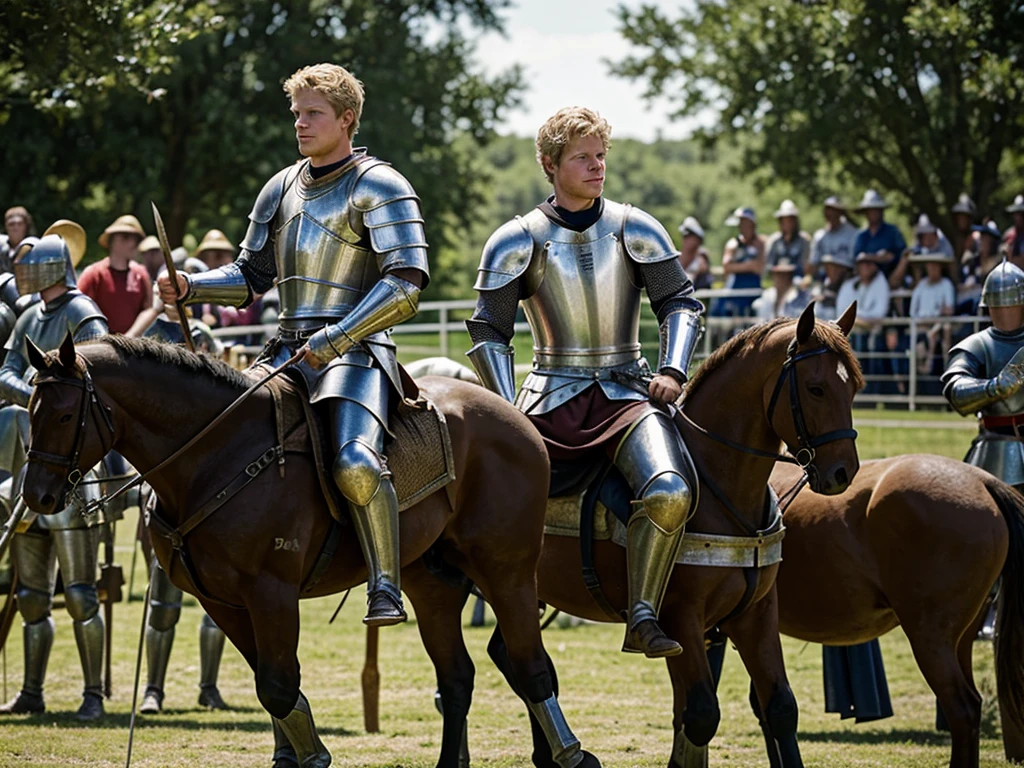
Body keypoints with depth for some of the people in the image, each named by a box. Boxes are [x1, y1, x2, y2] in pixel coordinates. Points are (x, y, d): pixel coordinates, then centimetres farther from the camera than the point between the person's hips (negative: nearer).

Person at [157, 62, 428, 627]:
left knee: (355, 463, -30)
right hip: (288, 349, 8)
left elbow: (405, 282, -14)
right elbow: (251, 277, 23)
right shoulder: (283, 189, 18)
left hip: (355, 350, -8)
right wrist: (189, 288, 4)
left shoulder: (378, 187, -4)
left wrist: (336, 339, -22)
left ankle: (386, 588, -25)